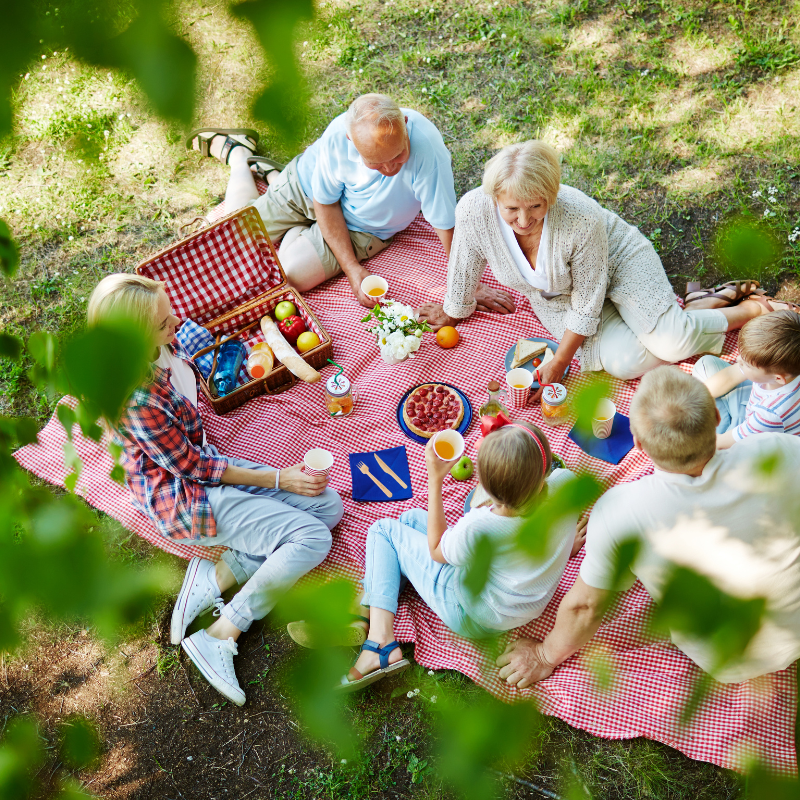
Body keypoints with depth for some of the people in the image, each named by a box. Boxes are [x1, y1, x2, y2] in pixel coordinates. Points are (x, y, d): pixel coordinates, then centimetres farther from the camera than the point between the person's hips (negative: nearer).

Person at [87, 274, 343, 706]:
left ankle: (217, 575, -3)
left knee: (328, 506, -2)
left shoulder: (161, 345, -8)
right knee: (311, 539, -19)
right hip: (183, 498, -9)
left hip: (203, 463, 9)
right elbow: (192, 467, -20)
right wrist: (278, 479, -15)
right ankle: (219, 637, -7)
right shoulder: (136, 398, -31)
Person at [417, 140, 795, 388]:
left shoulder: (582, 220, -38)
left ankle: (748, 308, 6)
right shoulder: (474, 211, -33)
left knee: (670, 344, -25)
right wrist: (453, 313, 6)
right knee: (625, 361, -21)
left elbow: (587, 305, -24)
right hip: (554, 297, 3)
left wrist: (558, 364, -18)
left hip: (617, 258, -3)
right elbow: (463, 271, -11)